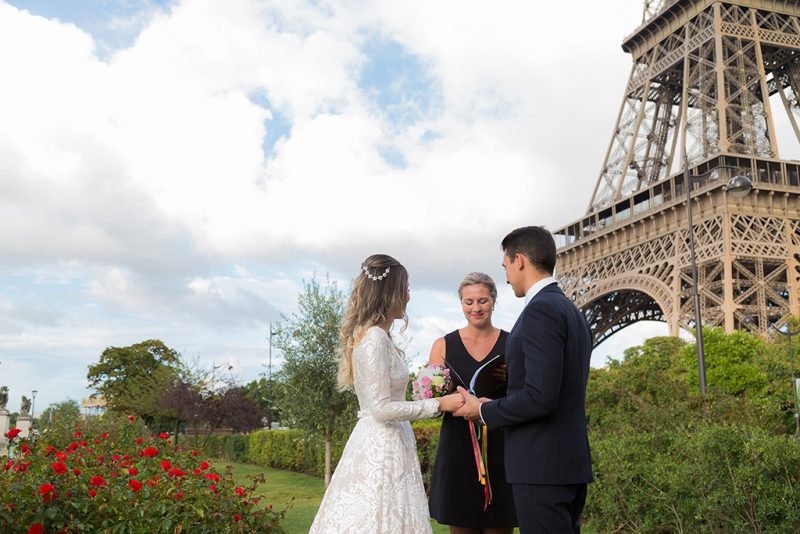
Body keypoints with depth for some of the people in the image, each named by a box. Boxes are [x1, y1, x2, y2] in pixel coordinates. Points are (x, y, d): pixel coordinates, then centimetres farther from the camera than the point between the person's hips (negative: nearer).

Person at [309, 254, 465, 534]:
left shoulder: (375, 336, 11)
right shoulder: (375, 339, -17)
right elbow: (382, 409, -20)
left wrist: (431, 398, 20)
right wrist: (439, 404, -15)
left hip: (381, 446, 9)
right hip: (381, 449, -9)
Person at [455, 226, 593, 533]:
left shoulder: (540, 310, -16)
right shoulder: (572, 311, 14)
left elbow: (539, 397, -23)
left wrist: (484, 411, -8)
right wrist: (496, 406, 17)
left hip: (541, 466, -10)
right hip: (570, 461, 10)